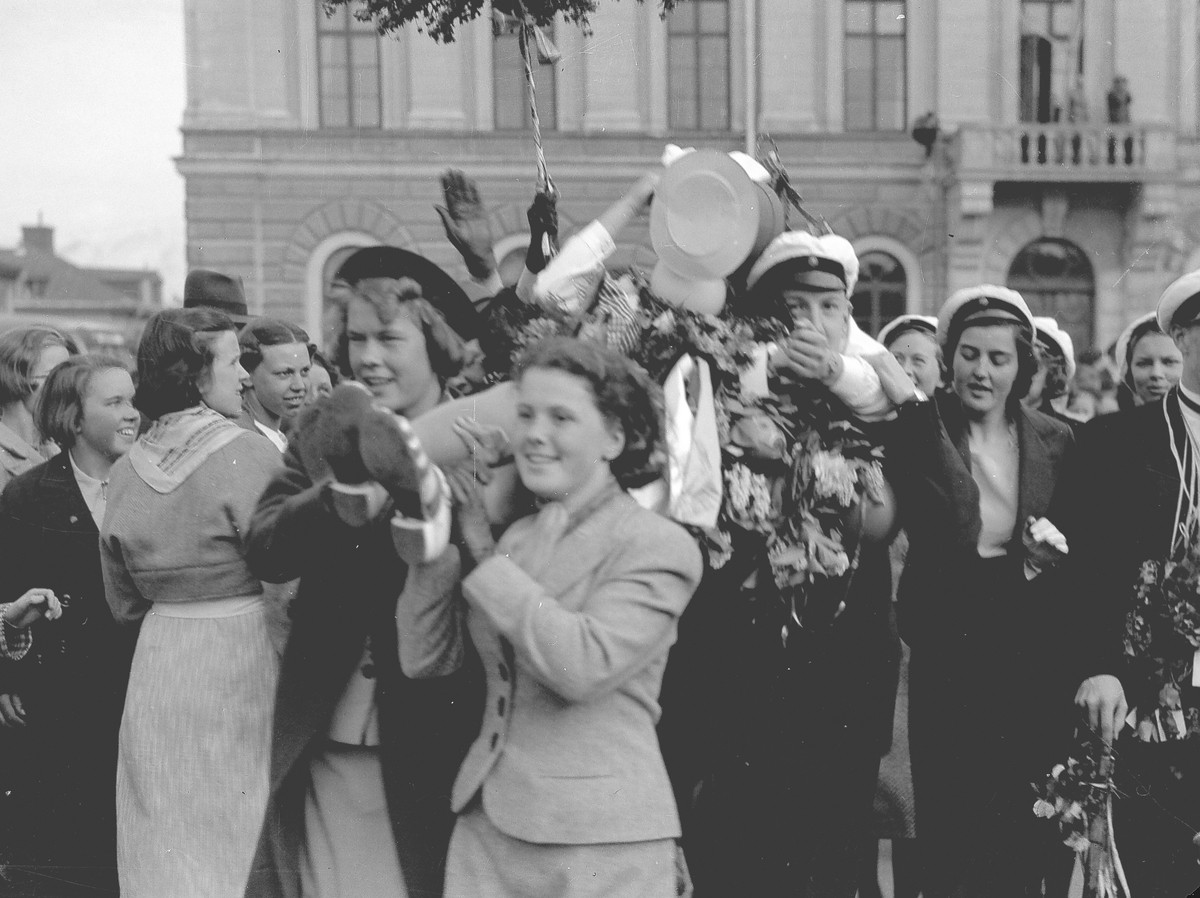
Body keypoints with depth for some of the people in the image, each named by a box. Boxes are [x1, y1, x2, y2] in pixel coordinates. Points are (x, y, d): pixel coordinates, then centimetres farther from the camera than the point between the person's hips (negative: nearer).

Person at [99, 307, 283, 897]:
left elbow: (123, 606, 14)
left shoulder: (124, 473, 4)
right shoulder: (250, 455, -14)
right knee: (239, 836, 4)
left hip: (156, 669, 5)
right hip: (242, 665, -5)